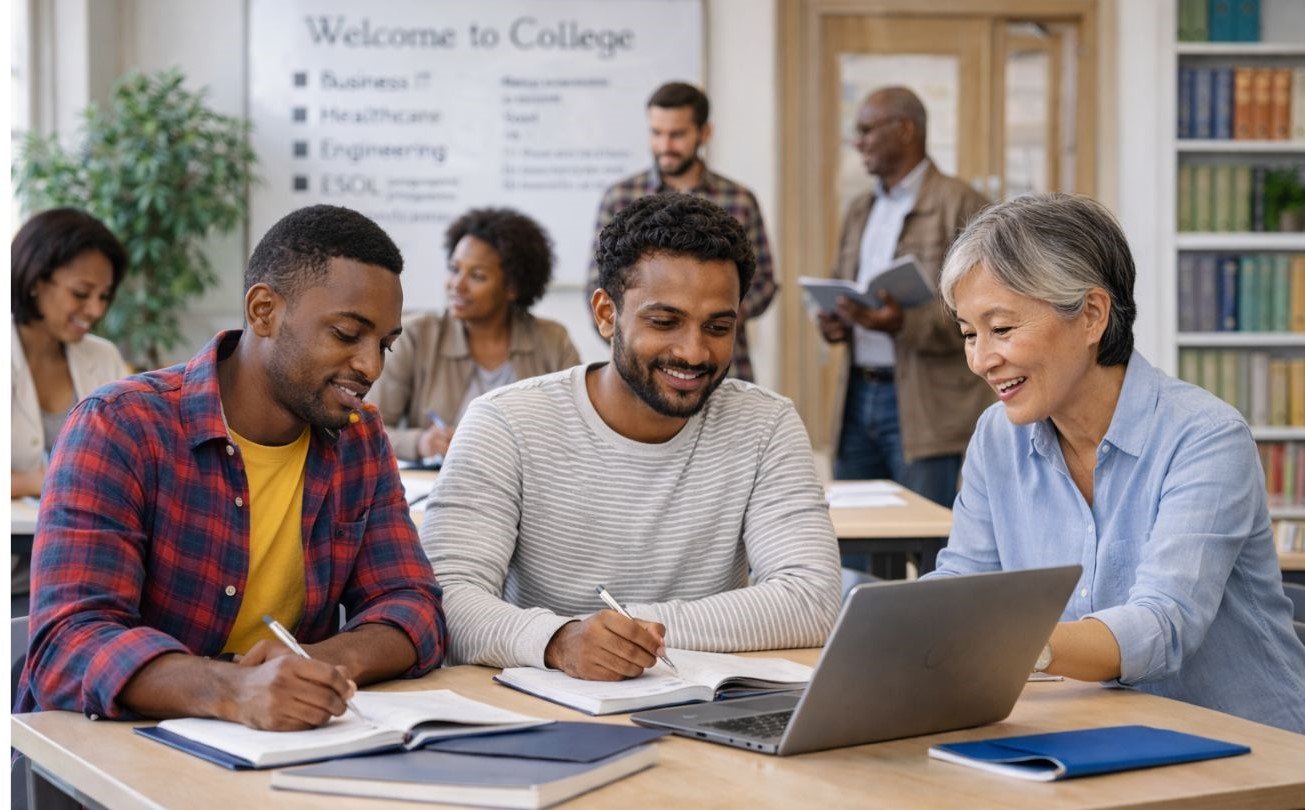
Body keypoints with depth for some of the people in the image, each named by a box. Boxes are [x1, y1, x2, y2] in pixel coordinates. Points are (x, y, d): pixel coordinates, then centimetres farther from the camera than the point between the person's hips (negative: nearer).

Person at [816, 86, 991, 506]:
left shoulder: (961, 205, -6)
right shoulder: (860, 210, 18)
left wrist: (904, 324, -25)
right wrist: (832, 321, 4)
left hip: (924, 407, -7)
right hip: (858, 397, 7)